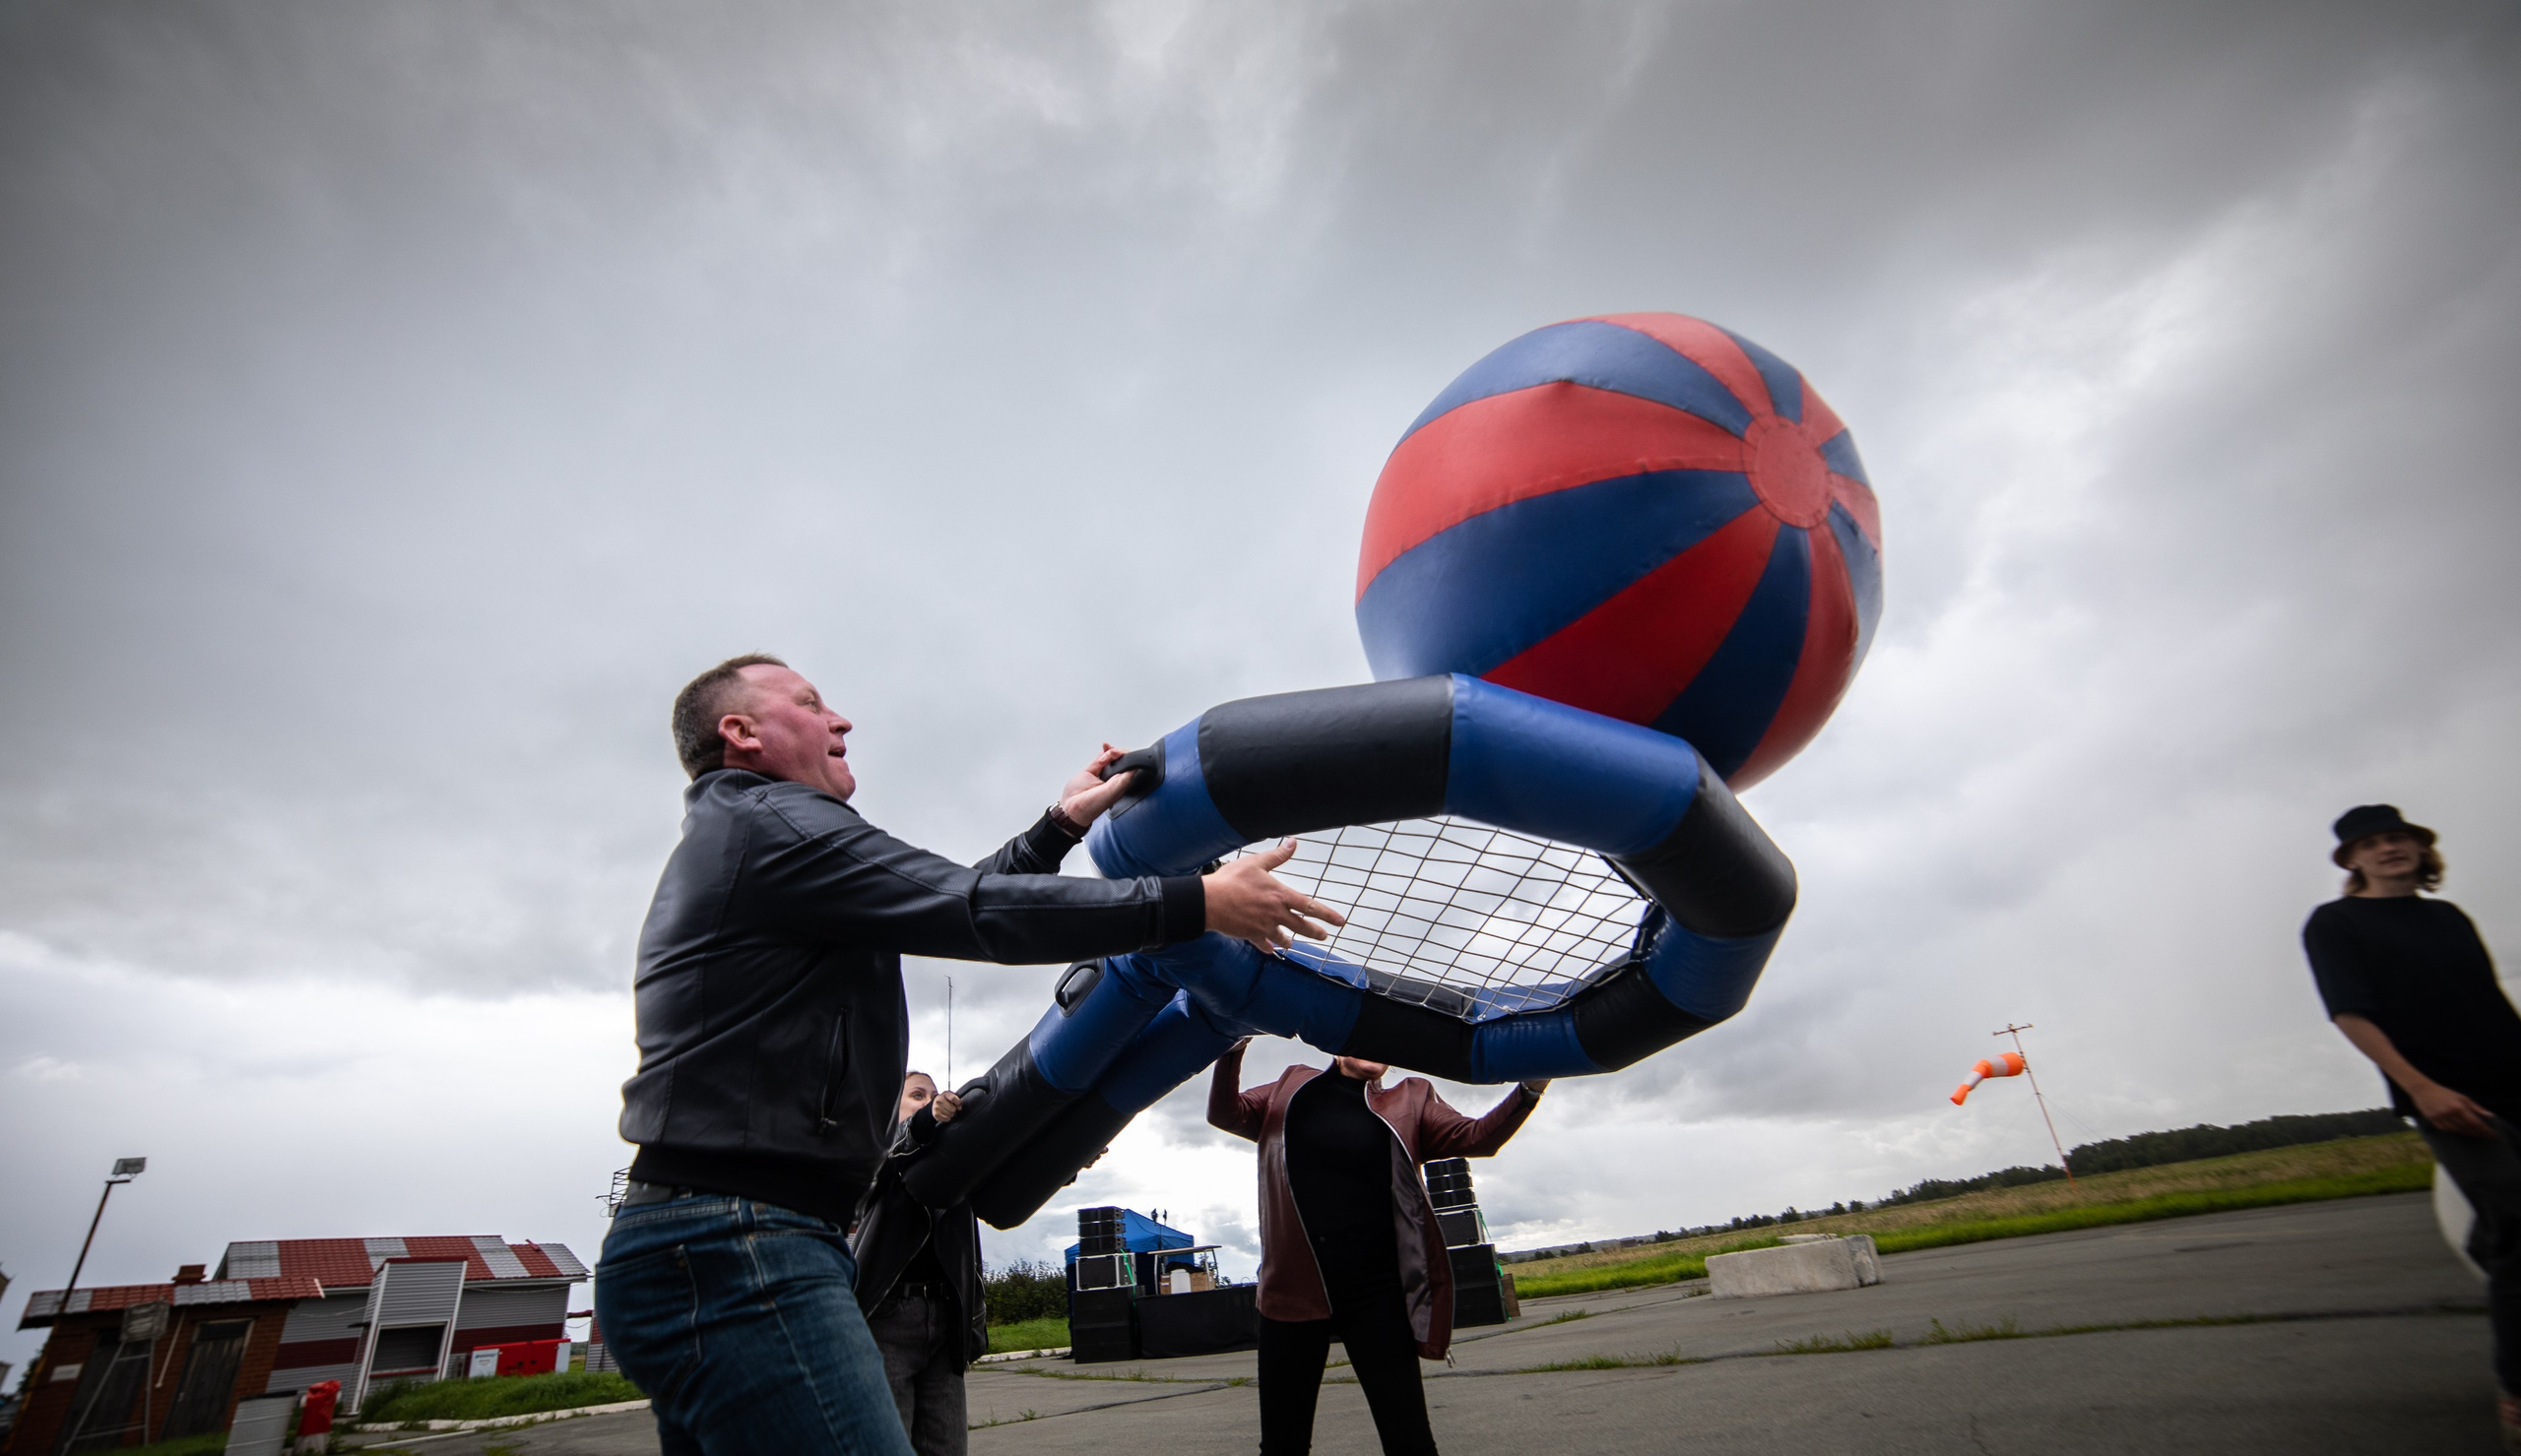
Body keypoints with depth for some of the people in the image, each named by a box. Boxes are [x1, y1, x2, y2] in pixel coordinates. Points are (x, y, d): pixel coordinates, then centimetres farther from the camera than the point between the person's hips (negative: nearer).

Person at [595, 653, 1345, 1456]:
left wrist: (1062, 822, 19)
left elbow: (938, 904, 20)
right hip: (736, 1243, -11)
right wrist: (1198, 902, -17)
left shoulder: (723, 843, 22)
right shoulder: (769, 822, -11)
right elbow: (974, 913, -20)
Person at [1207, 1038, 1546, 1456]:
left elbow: (1475, 1137, -3)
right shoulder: (1293, 1088, 10)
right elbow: (1225, 1112, 4)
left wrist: (1529, 1089, -21)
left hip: (1375, 1288, 0)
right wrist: (1233, 1050, -14)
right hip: (1294, 1285, 1)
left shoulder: (1410, 1100, 8)